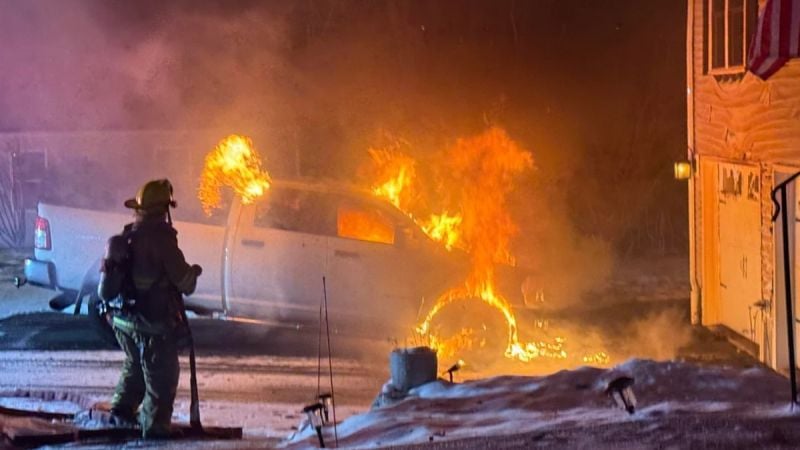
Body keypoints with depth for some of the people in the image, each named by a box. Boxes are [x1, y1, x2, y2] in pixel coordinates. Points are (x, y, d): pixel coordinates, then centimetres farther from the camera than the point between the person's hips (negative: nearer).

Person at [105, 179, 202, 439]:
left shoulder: (125, 237, 6)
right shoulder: (161, 239, -19)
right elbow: (184, 281, -16)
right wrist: (194, 273, 6)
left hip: (123, 319, 8)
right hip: (154, 322, -8)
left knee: (135, 365, 27)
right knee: (161, 376, 3)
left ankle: (122, 410, 28)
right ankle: (155, 426, 4)